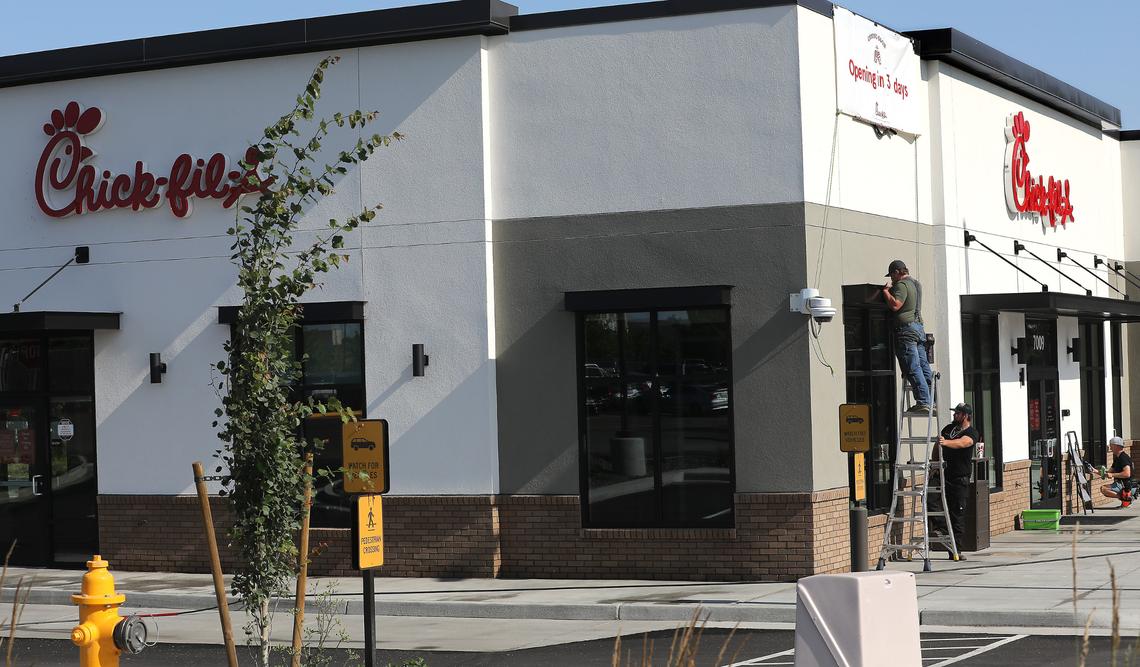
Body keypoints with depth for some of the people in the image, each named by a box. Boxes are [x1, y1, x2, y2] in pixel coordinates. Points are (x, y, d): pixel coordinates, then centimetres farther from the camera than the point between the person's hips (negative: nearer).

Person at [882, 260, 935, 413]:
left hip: (906, 329, -9)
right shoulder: (916, 283, 20)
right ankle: (930, 402, 7)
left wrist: (885, 290, -7)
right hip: (919, 327, 9)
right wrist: (890, 289, 25)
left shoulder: (902, 285, -10)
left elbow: (895, 305, -21)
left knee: (913, 368, -10)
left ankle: (923, 402, -15)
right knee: (924, 366, 8)